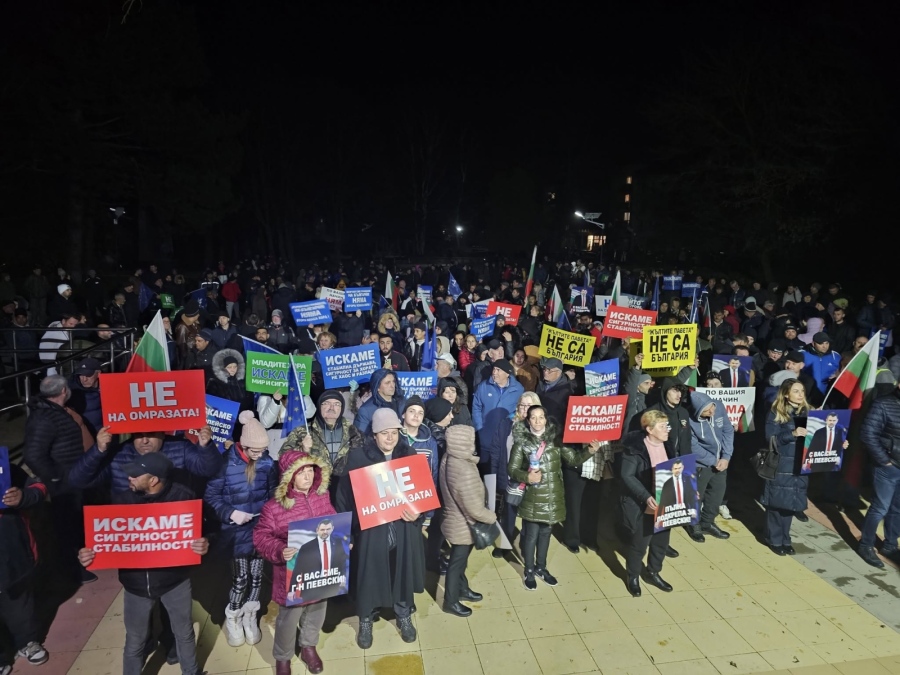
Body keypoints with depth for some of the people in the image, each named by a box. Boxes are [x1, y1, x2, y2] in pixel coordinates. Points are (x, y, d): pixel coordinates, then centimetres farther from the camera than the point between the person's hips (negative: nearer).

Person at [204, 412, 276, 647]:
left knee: (257, 576, 11)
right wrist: (229, 513, -21)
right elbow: (210, 495, -10)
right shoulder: (226, 463, -16)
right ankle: (232, 619, 31)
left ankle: (250, 618, 35)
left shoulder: (267, 462, -7)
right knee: (241, 578, 3)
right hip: (238, 532, -3)